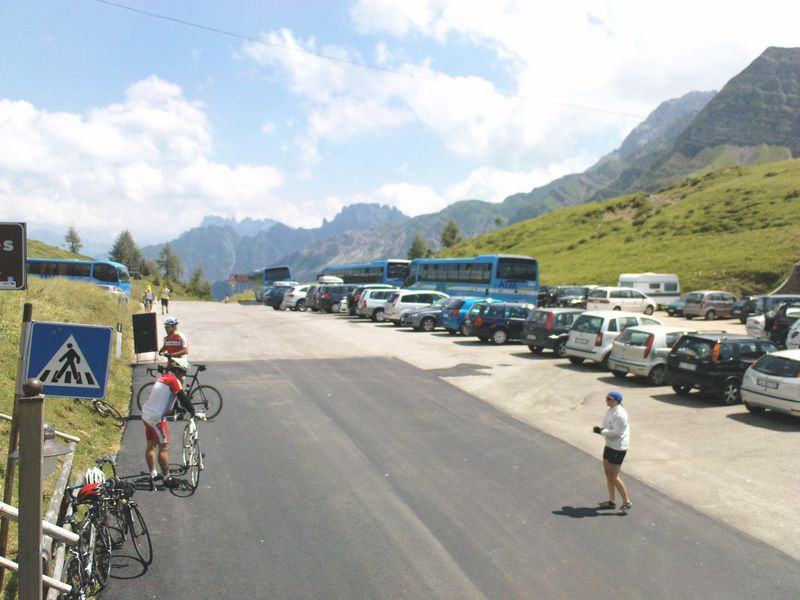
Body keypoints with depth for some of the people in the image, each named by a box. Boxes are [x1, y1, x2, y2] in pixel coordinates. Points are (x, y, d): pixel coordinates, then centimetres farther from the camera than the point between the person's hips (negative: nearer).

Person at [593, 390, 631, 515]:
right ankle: (611, 501, 29)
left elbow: (616, 432, -24)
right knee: (608, 473, 16)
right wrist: (600, 429, -4)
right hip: (609, 445, 10)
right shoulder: (610, 410, 7)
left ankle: (626, 502, 11)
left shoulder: (620, 414, -21)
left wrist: (601, 431, -19)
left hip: (618, 448, -10)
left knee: (614, 477, -4)